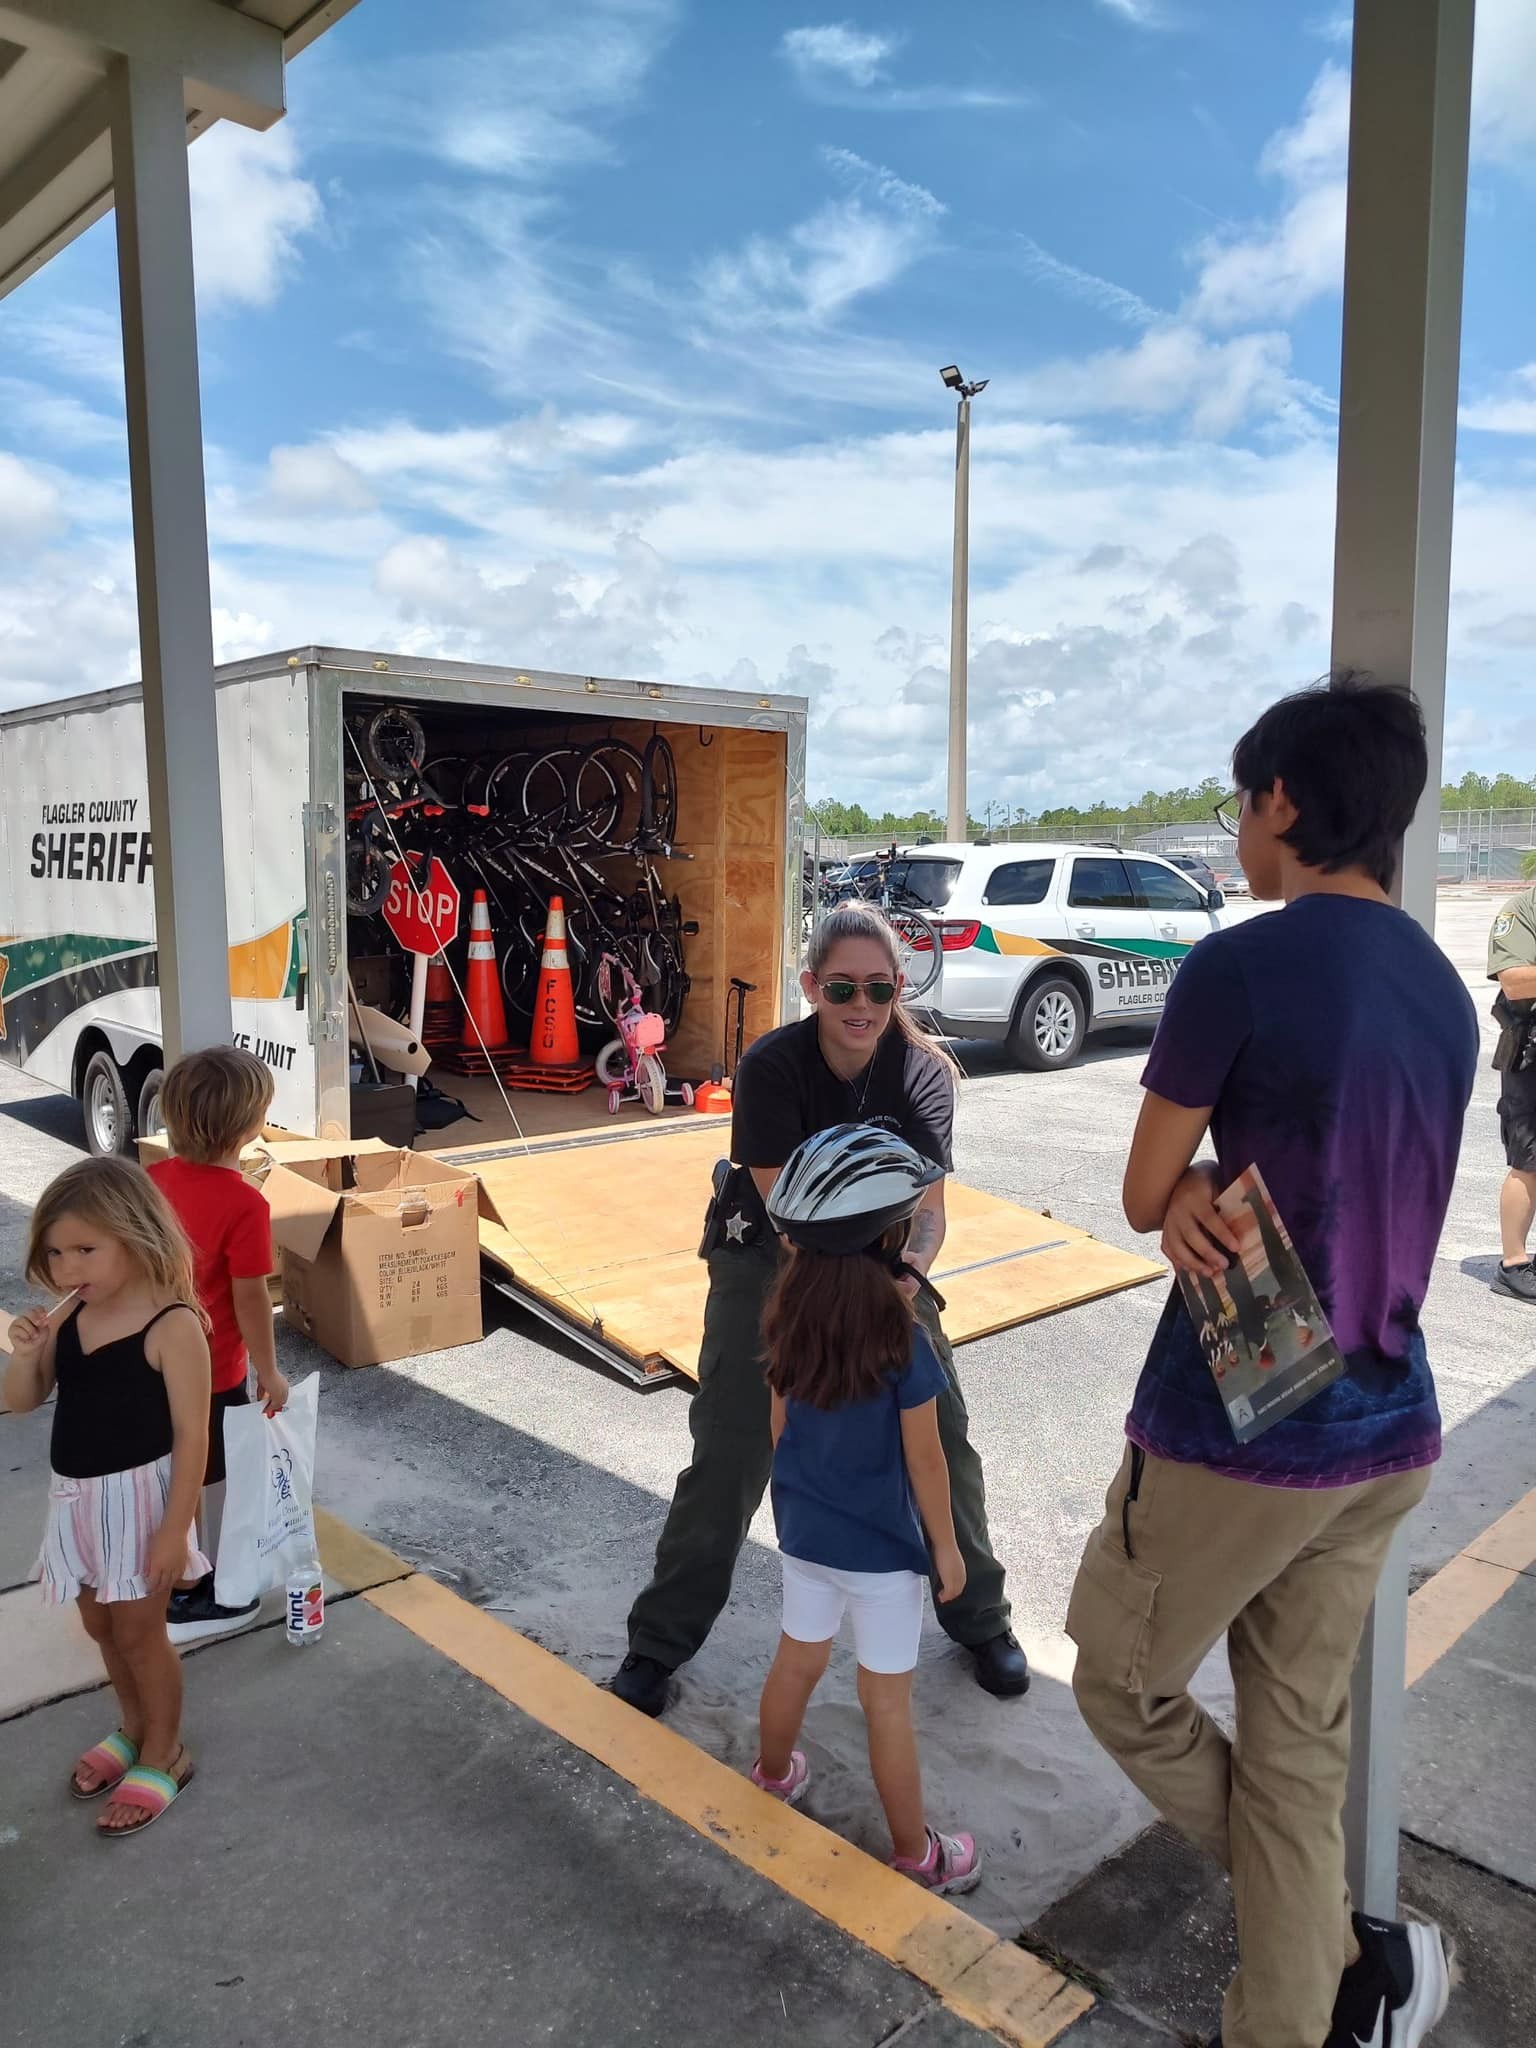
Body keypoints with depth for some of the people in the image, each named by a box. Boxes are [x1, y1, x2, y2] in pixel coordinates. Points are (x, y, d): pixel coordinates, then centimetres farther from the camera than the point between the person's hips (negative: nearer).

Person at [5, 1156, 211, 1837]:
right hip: (76, 1497, 7)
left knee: (138, 1630, 8)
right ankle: (134, 1727, 45)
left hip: (138, 1497, -6)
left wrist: (175, 1528, -18)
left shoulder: (171, 1325, -22)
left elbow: (192, 1435, -18)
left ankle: (164, 1754, 30)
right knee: (100, 1624, 21)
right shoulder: (68, 1314, -3)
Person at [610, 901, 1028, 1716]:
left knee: (943, 1441, 2)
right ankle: (659, 1642, 16)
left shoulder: (923, 1071, -16)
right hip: (769, 1260, -2)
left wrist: (911, 1268, -42)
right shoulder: (770, 1067, -24)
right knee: (728, 1457, -4)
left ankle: (982, 1620, 27)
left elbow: (927, 1204, -20)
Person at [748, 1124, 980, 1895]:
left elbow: (779, 1425, 3)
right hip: (881, 1546, -5)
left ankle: (773, 1776, 49)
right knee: (887, 1701, 10)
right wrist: (947, 1547, -3)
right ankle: (914, 1854, 28)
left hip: (803, 1530, 5)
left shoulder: (790, 1318, -9)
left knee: (797, 1659, 26)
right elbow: (924, 1461, -16)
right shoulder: (900, 1339, -25)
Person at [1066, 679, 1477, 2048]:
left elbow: (1142, 1197, -9)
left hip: (1232, 1430, -7)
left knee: (1122, 1685, 17)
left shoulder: (1239, 968, -17)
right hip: (1383, 1433, 7)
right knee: (1299, 1742, 18)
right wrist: (1223, 1190, -5)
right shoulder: (1444, 990, 7)